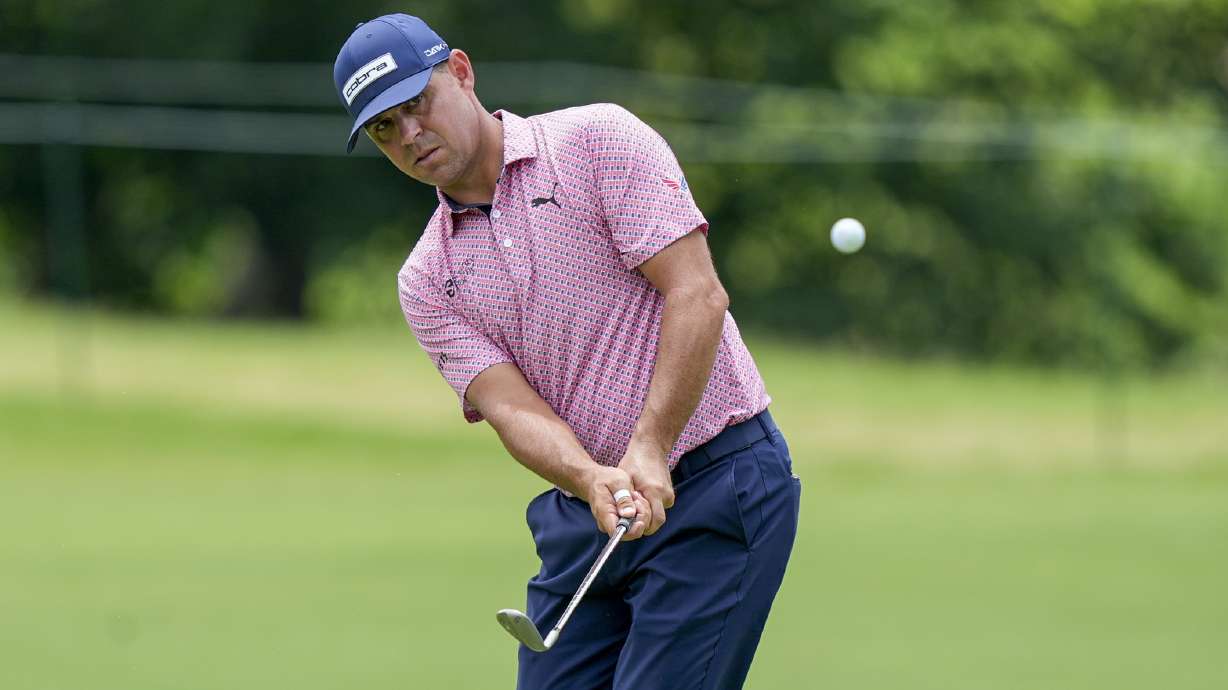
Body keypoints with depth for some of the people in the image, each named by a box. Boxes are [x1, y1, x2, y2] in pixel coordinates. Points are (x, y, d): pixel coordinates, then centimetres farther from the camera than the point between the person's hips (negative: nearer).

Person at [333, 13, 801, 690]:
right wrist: (592, 481, -25)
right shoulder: (426, 279, 9)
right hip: (580, 512, 6)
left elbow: (697, 294, -13)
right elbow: (511, 406, -4)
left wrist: (648, 452, -23)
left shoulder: (600, 140, -5)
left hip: (716, 481, -6)